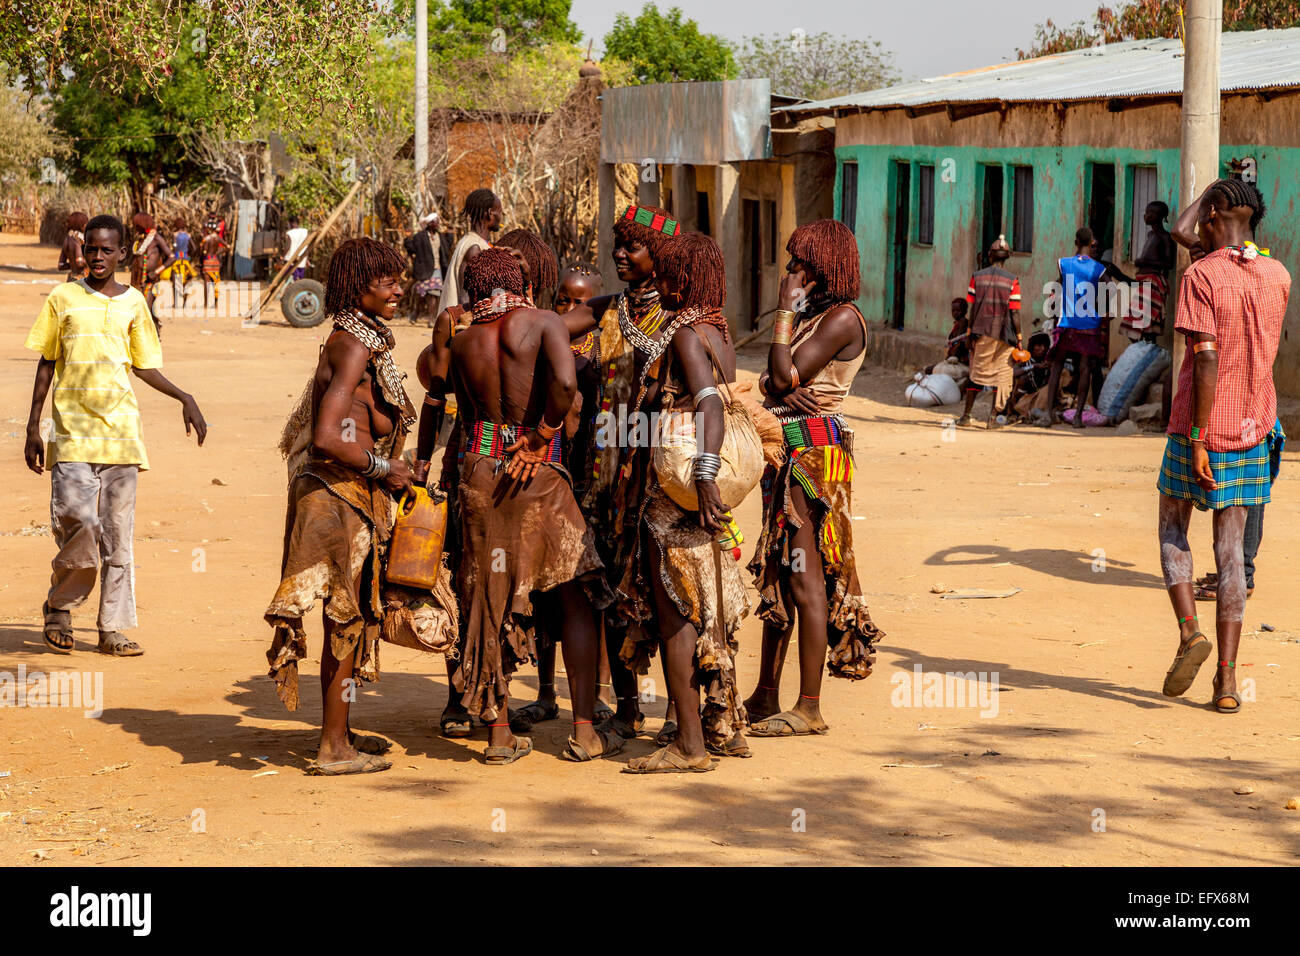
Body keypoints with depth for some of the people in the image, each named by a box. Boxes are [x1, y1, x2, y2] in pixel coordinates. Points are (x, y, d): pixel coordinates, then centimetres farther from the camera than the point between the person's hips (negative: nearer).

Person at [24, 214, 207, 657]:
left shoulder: (133, 302, 10)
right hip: (72, 429, -2)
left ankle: (114, 629, 7)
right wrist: (33, 428, 4)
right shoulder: (63, 298, 4)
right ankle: (59, 608, 7)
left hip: (119, 428, 2)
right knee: (76, 520, -16)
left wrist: (183, 397, 5)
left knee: (118, 532, 2)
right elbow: (46, 364, 8)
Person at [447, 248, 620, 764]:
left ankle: (498, 733, 9)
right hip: (539, 471, -4)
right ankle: (584, 731, 4)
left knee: (490, 600, 9)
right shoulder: (544, 323, -3)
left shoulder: (461, 343, 11)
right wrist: (540, 440, -10)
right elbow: (565, 382, -18)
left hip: (478, 468, 4)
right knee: (577, 599, 7)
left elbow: (466, 413, 14)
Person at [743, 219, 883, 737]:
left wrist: (785, 312, -11)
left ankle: (809, 707, -6)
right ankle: (765, 697, 21)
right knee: (777, 575, 13)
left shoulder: (842, 318, -12)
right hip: (787, 454, 10)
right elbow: (779, 385, 14)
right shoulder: (811, 315, 17)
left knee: (806, 578, -9)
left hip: (815, 452, -10)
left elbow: (785, 378, -18)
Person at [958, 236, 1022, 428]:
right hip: (1004, 333, -2)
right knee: (1002, 376, 5)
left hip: (982, 333, 2)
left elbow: (973, 309, 1)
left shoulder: (977, 277, 1)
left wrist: (970, 334, 6)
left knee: (977, 374, 11)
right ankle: (994, 416, 1)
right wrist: (1019, 338, -1)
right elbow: (1014, 312, -6)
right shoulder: (1012, 280, -4)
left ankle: (966, 415, 11)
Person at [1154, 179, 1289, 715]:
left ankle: (1190, 631, -6)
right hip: (1253, 430, 5)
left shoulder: (1201, 276, -14)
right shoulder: (1278, 277, 4)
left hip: (1199, 430, -5)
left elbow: (1207, 360, -21)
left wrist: (1199, 439, -18)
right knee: (1230, 550, 7)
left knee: (1172, 529, 15)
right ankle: (1227, 681, 2)